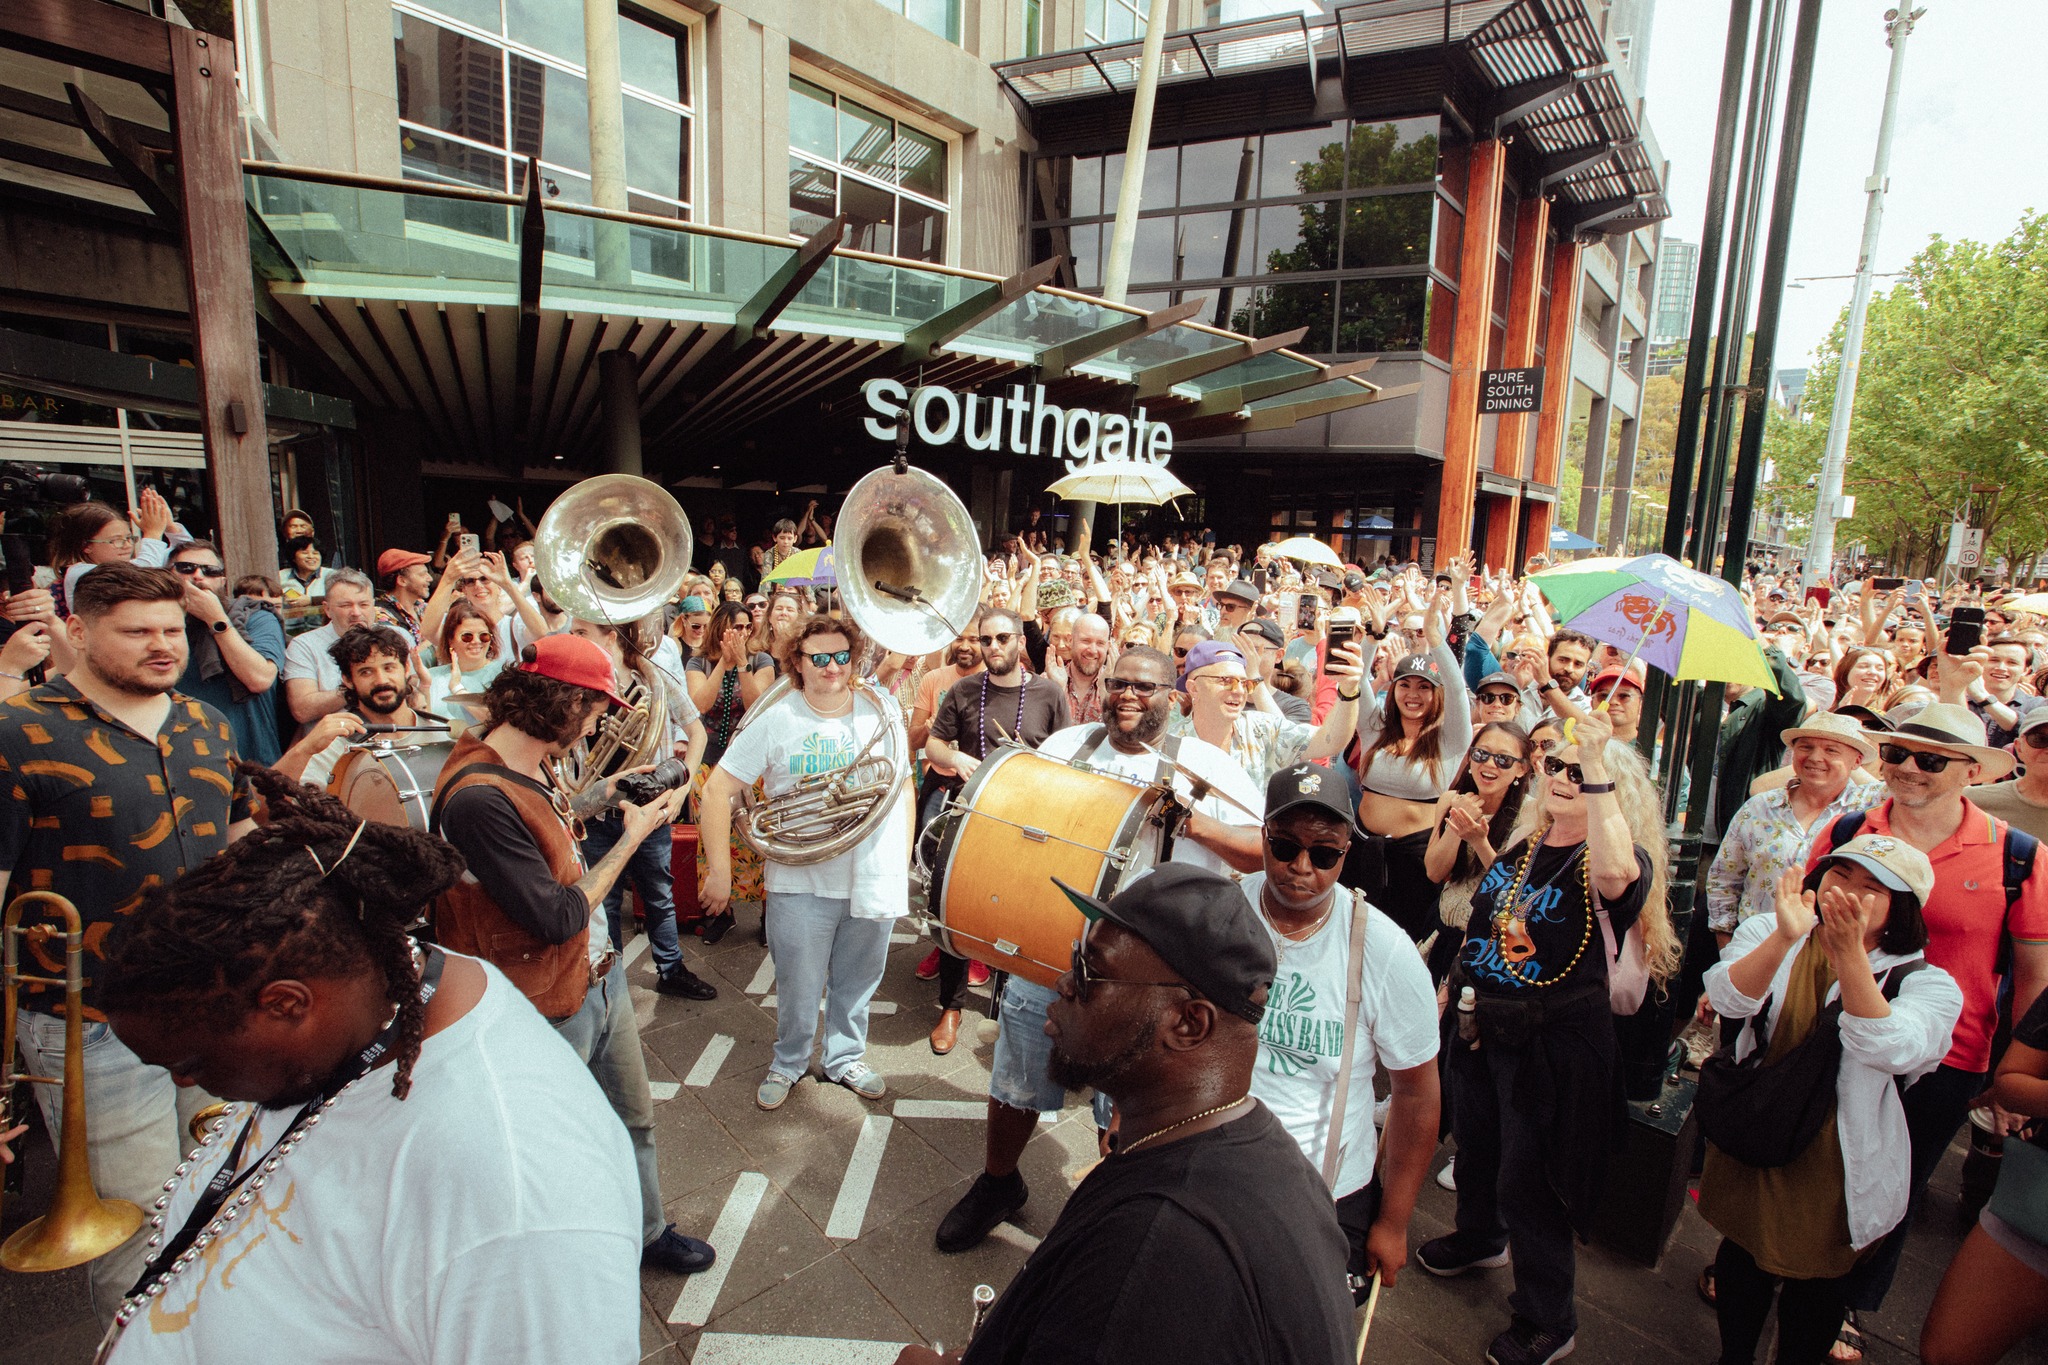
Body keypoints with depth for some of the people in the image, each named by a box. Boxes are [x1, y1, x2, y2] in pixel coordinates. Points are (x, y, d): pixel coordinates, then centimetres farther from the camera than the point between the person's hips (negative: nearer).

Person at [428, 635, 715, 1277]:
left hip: (598, 975, 9)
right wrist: (633, 835, -19)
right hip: (550, 1008, -9)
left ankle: (647, 1232, 46)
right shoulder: (478, 796, -31)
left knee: (633, 1117, 24)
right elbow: (558, 917, -28)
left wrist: (604, 792, 7)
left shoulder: (528, 764, -1)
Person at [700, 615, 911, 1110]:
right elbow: (717, 790, -6)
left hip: (872, 880, 2)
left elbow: (902, 790, 9)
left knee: (856, 984, 17)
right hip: (800, 881, -2)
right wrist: (719, 870, -8)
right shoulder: (775, 721, -8)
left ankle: (847, 1058, 41)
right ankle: (788, 1063, 38)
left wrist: (901, 866, 5)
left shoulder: (883, 716, -1)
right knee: (799, 989, 11)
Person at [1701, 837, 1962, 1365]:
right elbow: (1729, 999, -26)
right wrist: (1786, 937, -41)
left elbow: (1888, 1049, -32)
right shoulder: (1768, 935, -6)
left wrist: (1848, 953, -44)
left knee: (1816, 1297, 17)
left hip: (1835, 1177, -2)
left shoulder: (1924, 983, -10)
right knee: (1741, 1265, 22)